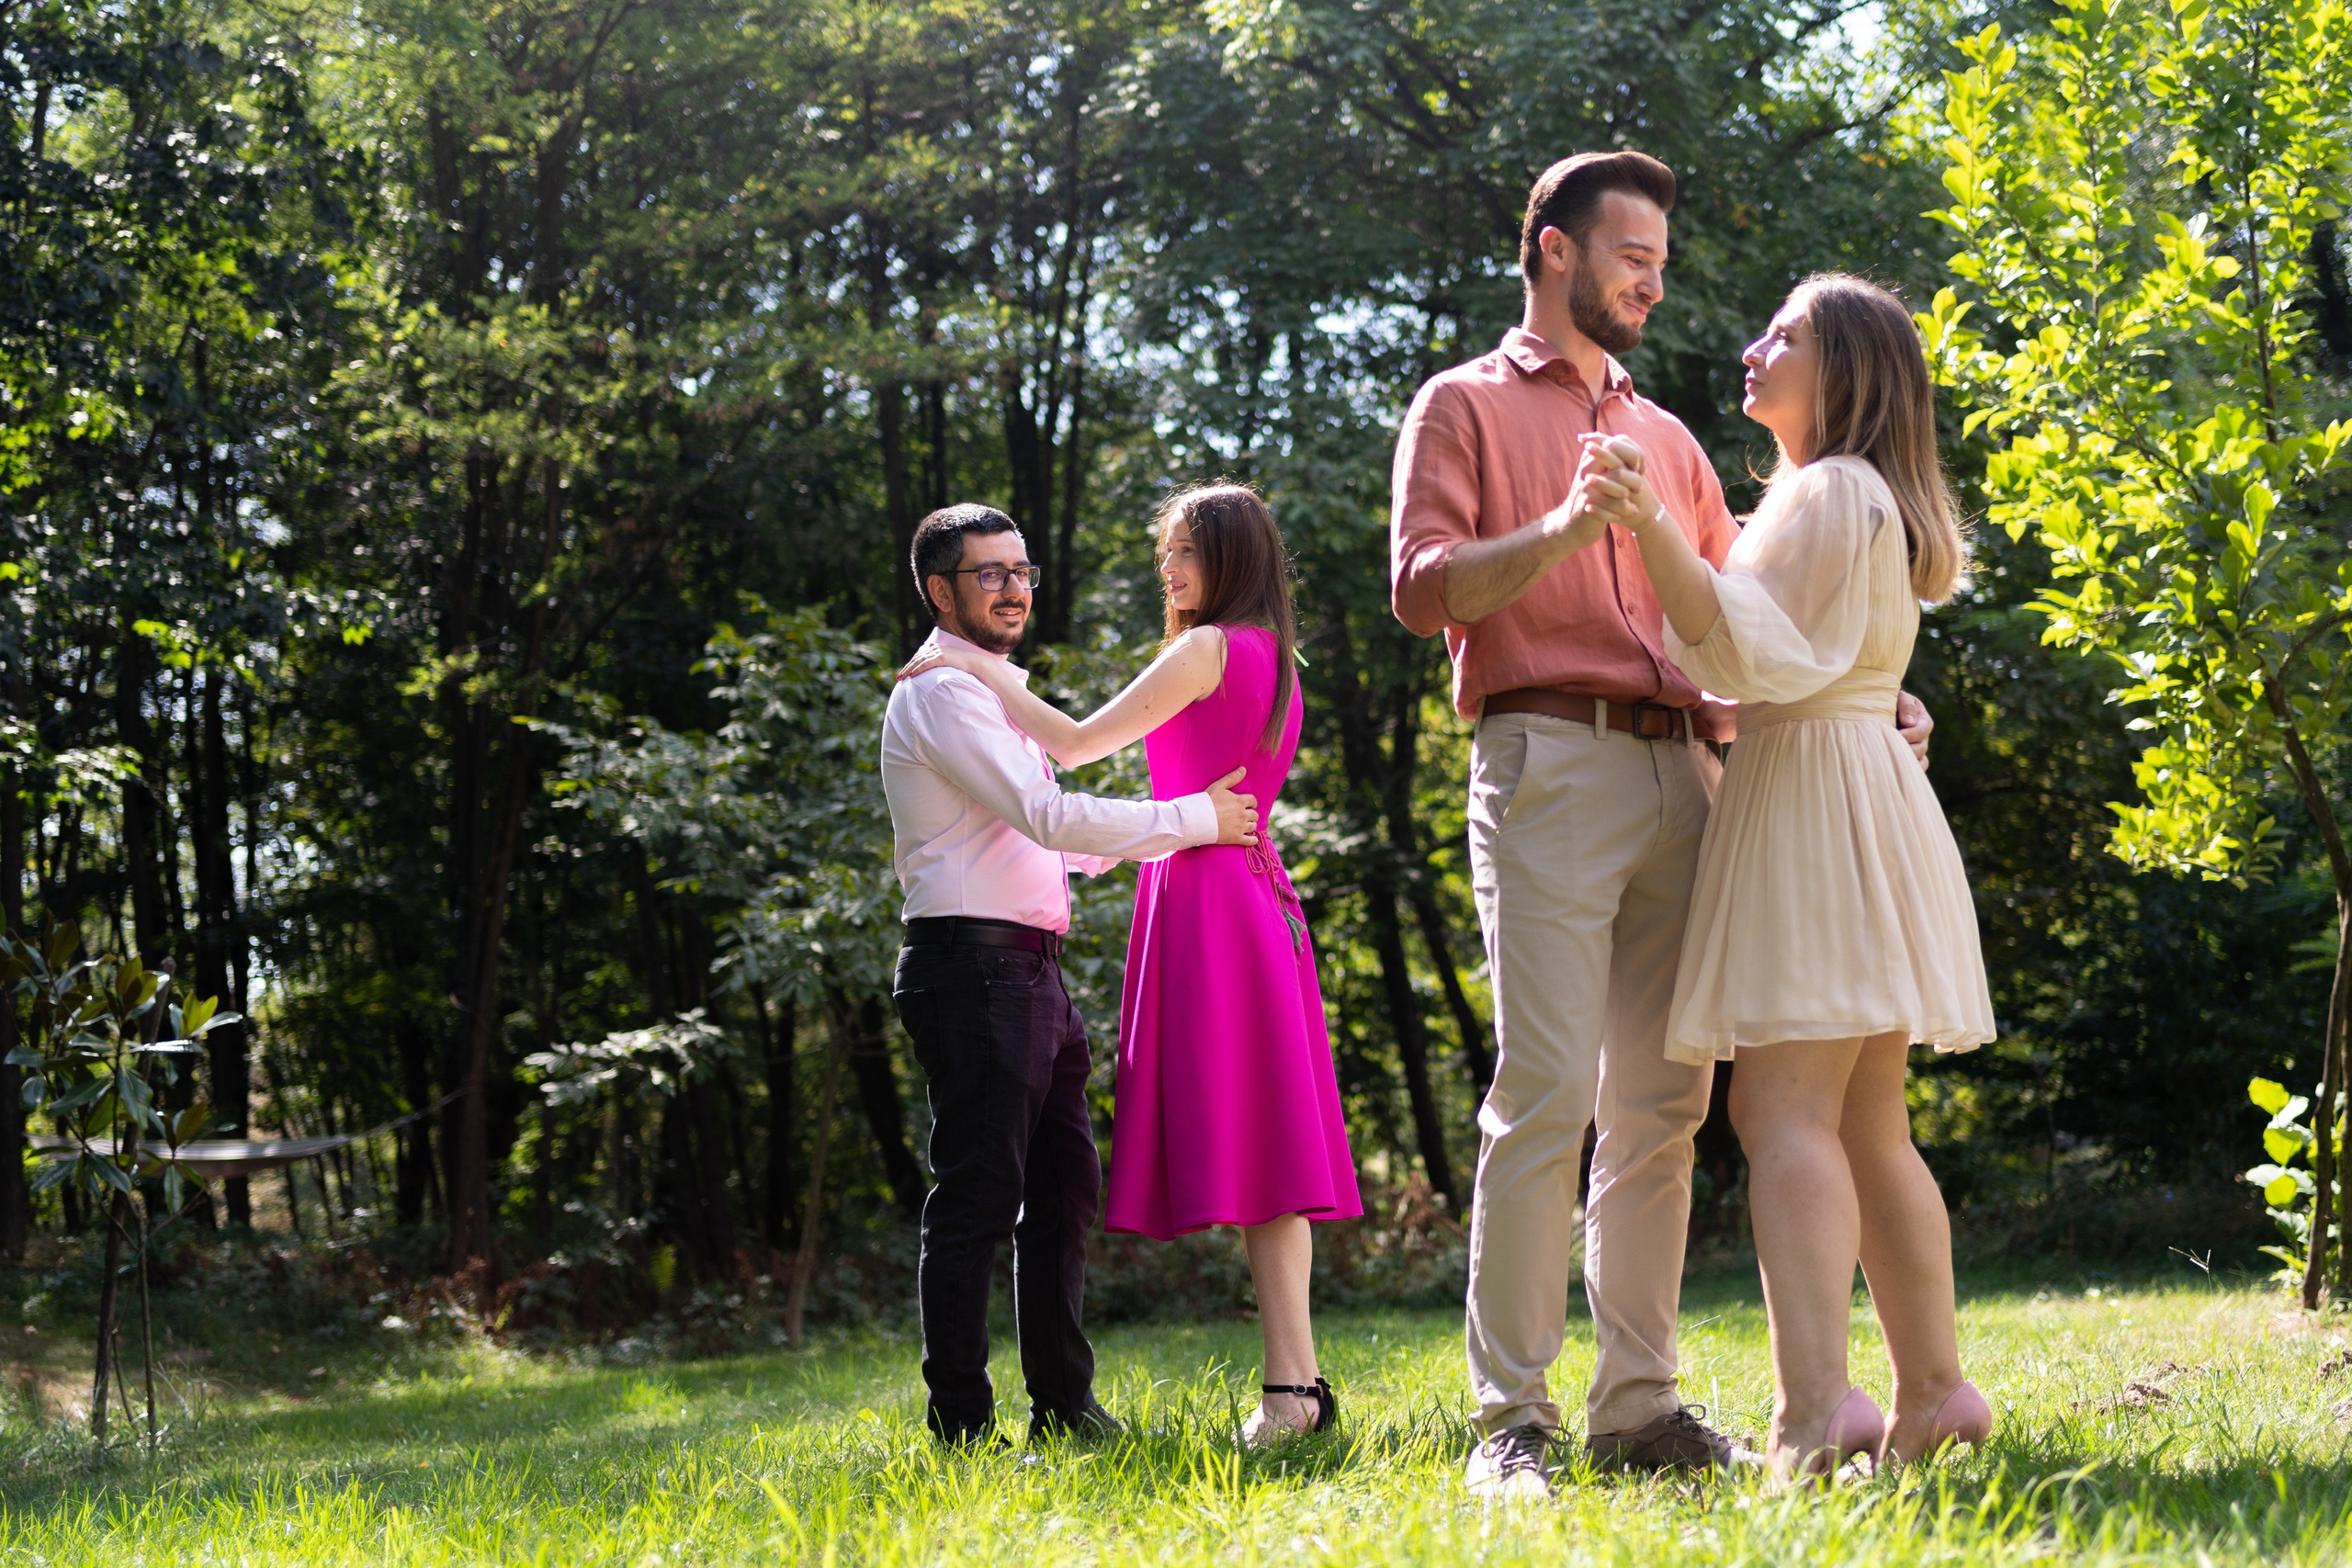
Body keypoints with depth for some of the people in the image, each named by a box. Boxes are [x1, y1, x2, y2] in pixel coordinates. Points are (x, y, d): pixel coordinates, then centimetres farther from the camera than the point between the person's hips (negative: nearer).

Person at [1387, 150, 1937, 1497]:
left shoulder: (1667, 438, 26)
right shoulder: (1467, 406, 9)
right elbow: (1423, 588, -5)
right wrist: (1562, 531, -21)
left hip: (1682, 771, 6)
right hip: (1551, 765, -6)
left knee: (1663, 1104, 3)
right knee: (1548, 1095, -13)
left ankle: (1641, 1403, 7)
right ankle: (1513, 1422, -10)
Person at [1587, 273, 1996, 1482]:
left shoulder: (1830, 491, -8)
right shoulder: (1871, 501, 23)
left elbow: (1751, 649, -19)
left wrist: (1653, 529, -30)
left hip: (1813, 792, -10)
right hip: (1862, 791, 10)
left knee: (1784, 1104, -18)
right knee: (1865, 1121, 10)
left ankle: (1817, 1401, -28)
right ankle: (1933, 1390, 10)